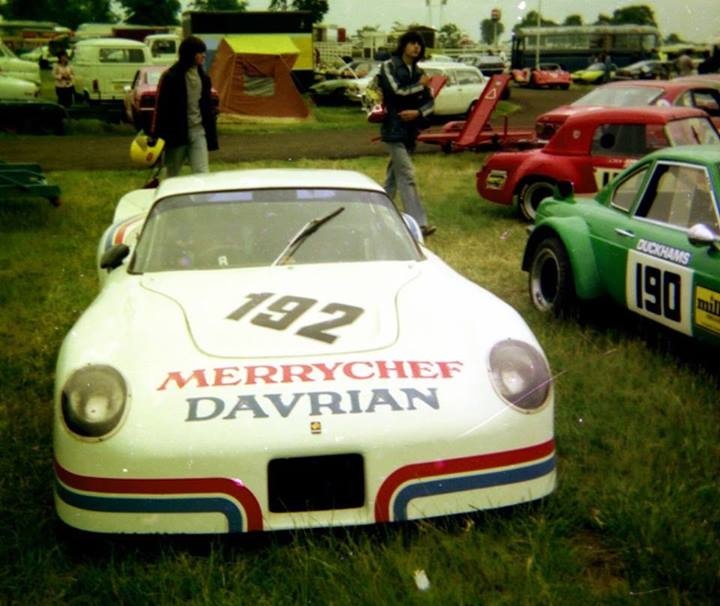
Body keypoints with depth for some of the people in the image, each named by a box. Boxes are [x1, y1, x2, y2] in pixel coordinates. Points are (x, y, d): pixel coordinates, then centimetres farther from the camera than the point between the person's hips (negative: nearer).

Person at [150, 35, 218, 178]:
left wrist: (211, 136, 13)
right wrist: (156, 136, -12)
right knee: (172, 176, 9)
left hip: (198, 131, 4)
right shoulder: (171, 77, -10)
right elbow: (162, 108, -9)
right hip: (176, 133, -4)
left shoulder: (202, 76, 9)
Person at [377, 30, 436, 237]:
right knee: (407, 177, -11)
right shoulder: (389, 66, -4)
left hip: (410, 131, 7)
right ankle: (419, 224, -14)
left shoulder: (418, 72, 14)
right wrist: (420, 85, -6)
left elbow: (429, 102, 11)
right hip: (394, 129, -7)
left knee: (393, 177, 13)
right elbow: (396, 92, -18)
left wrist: (418, 113, -10)